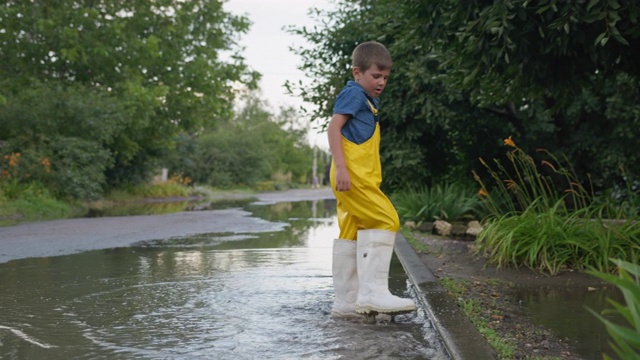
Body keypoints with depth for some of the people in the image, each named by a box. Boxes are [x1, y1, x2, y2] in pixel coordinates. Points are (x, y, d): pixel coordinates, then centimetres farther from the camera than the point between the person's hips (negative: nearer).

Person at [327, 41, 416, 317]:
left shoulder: (368, 99, 24)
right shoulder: (353, 93, -5)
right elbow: (333, 127, -16)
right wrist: (341, 167, -24)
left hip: (360, 178, 10)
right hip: (352, 176, -10)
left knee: (351, 236, 9)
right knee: (385, 221, -16)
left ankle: (346, 302, 12)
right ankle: (374, 293, -18)